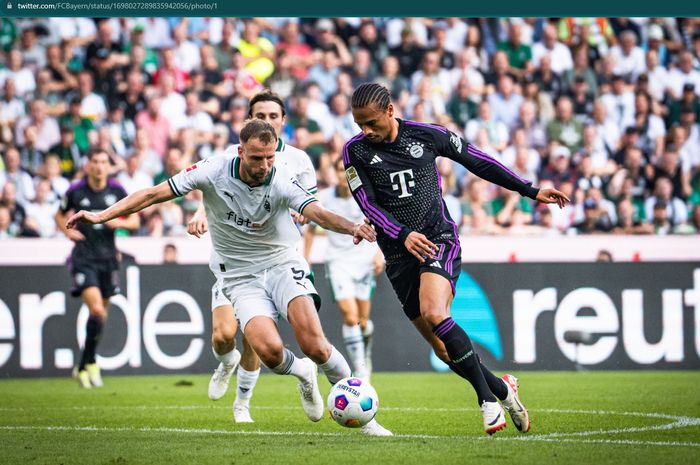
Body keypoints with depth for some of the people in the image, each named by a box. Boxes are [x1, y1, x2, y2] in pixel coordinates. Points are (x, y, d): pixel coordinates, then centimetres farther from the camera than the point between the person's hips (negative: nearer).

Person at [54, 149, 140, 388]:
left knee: (102, 312, 9)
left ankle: (83, 367, 25)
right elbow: (60, 215, 14)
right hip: (84, 258, -3)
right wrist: (68, 231, -5)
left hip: (108, 258, 3)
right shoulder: (75, 191, -4)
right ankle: (90, 362, -6)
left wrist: (119, 222, -12)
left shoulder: (117, 191, 1)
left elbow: (134, 221, 8)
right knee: (96, 309, -20)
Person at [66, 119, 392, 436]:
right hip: (240, 277, 1)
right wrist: (102, 216, -15)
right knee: (268, 349, -25)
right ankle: (302, 374, 12)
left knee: (314, 345, -22)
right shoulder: (214, 172, -14)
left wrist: (351, 228, -55)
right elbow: (153, 194, -9)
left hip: (282, 264, -1)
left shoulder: (282, 183, -17)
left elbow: (316, 212, -34)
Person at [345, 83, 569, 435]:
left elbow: (476, 161, 10)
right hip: (399, 256, 3)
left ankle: (488, 400, -20)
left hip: (439, 239, -3)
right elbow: (368, 204, -5)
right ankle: (502, 390, 21)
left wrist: (532, 191, 12)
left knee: (433, 314, -29)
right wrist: (403, 235, -23)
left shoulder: (426, 135, -1)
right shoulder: (356, 151, 0)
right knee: (443, 350, 0)